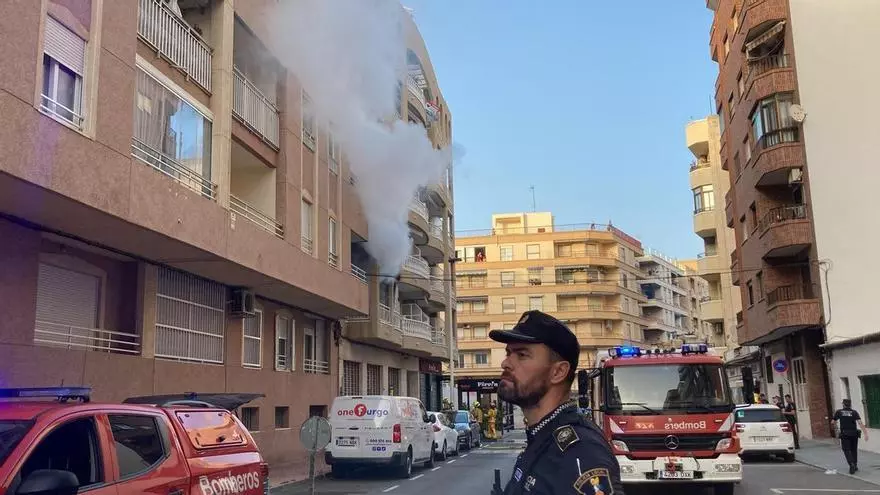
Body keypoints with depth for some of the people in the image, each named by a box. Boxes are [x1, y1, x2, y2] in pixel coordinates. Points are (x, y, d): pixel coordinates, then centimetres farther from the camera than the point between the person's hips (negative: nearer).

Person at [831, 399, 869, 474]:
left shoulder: (839, 412, -1)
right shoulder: (854, 412, -2)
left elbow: (832, 422, 4)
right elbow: (860, 423, -14)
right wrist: (865, 433, -18)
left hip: (844, 434, -2)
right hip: (854, 433, 2)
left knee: (847, 450, -2)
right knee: (854, 450, 18)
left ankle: (852, 464, -23)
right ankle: (855, 466, 25)